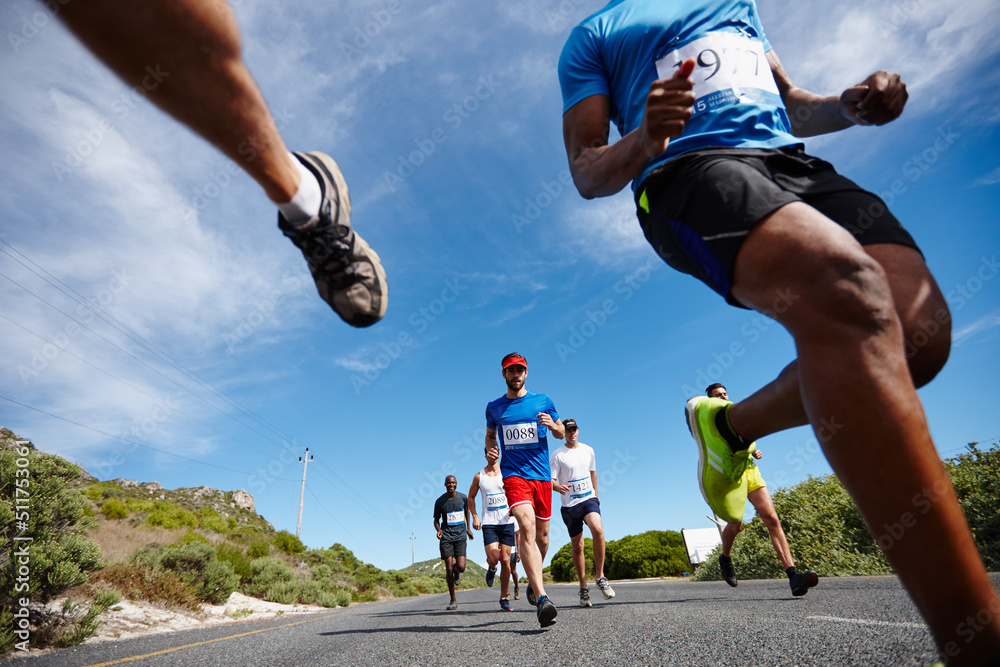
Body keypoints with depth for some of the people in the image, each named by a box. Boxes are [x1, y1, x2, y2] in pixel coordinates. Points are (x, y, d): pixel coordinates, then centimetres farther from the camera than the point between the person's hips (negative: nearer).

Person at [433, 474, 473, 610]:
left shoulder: (463, 497, 1)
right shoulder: (439, 501, -2)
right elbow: (436, 520, 8)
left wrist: (468, 528, 22)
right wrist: (438, 530, -12)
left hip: (460, 535, 0)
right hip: (446, 537, 0)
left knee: (461, 567, -13)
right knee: (449, 568, -6)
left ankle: (457, 572, 26)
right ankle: (453, 599, 10)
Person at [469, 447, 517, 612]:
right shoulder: (479, 476, 4)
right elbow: (471, 497, 15)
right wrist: (475, 516, 2)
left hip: (507, 523, 1)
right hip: (489, 524, 0)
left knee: (505, 560, 2)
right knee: (493, 557, -18)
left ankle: (504, 598, 16)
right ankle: (491, 569, 20)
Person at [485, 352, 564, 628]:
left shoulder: (543, 401, 7)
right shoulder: (494, 407, 8)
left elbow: (560, 433, 15)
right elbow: (490, 434, 25)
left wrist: (552, 425, -8)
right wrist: (490, 450, 3)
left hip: (542, 475, 2)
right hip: (513, 474, -2)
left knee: (542, 536, 10)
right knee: (527, 528, -22)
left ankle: (533, 582, 37)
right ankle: (542, 599, -28)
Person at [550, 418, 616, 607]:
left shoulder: (588, 450, 8)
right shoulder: (557, 455, -5)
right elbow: (551, 481, -8)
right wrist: (558, 487, -30)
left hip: (589, 499, 2)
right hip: (569, 505, -2)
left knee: (598, 530, -25)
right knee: (577, 547, 3)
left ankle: (599, 576, -10)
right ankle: (583, 588, 18)